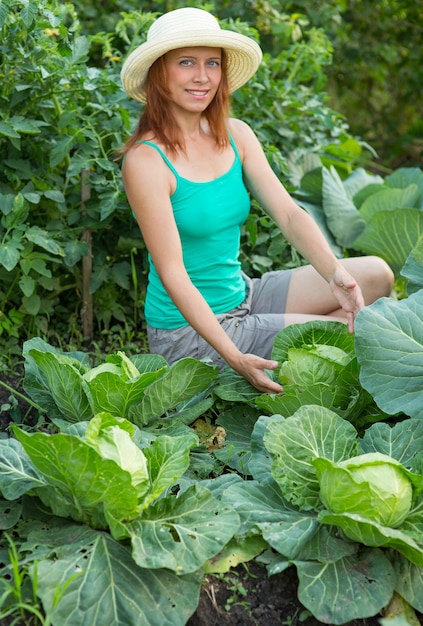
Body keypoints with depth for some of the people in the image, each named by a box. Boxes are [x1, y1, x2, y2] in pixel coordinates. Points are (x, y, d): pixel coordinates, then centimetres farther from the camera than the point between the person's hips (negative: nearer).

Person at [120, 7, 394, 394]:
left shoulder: (236, 135, 2)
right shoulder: (146, 160, -18)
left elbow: (289, 213, -5)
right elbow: (172, 273, -21)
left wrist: (335, 273, -24)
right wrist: (234, 357, -28)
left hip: (242, 297, 7)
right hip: (188, 329, -7)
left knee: (375, 275, 1)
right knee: (352, 337, -12)